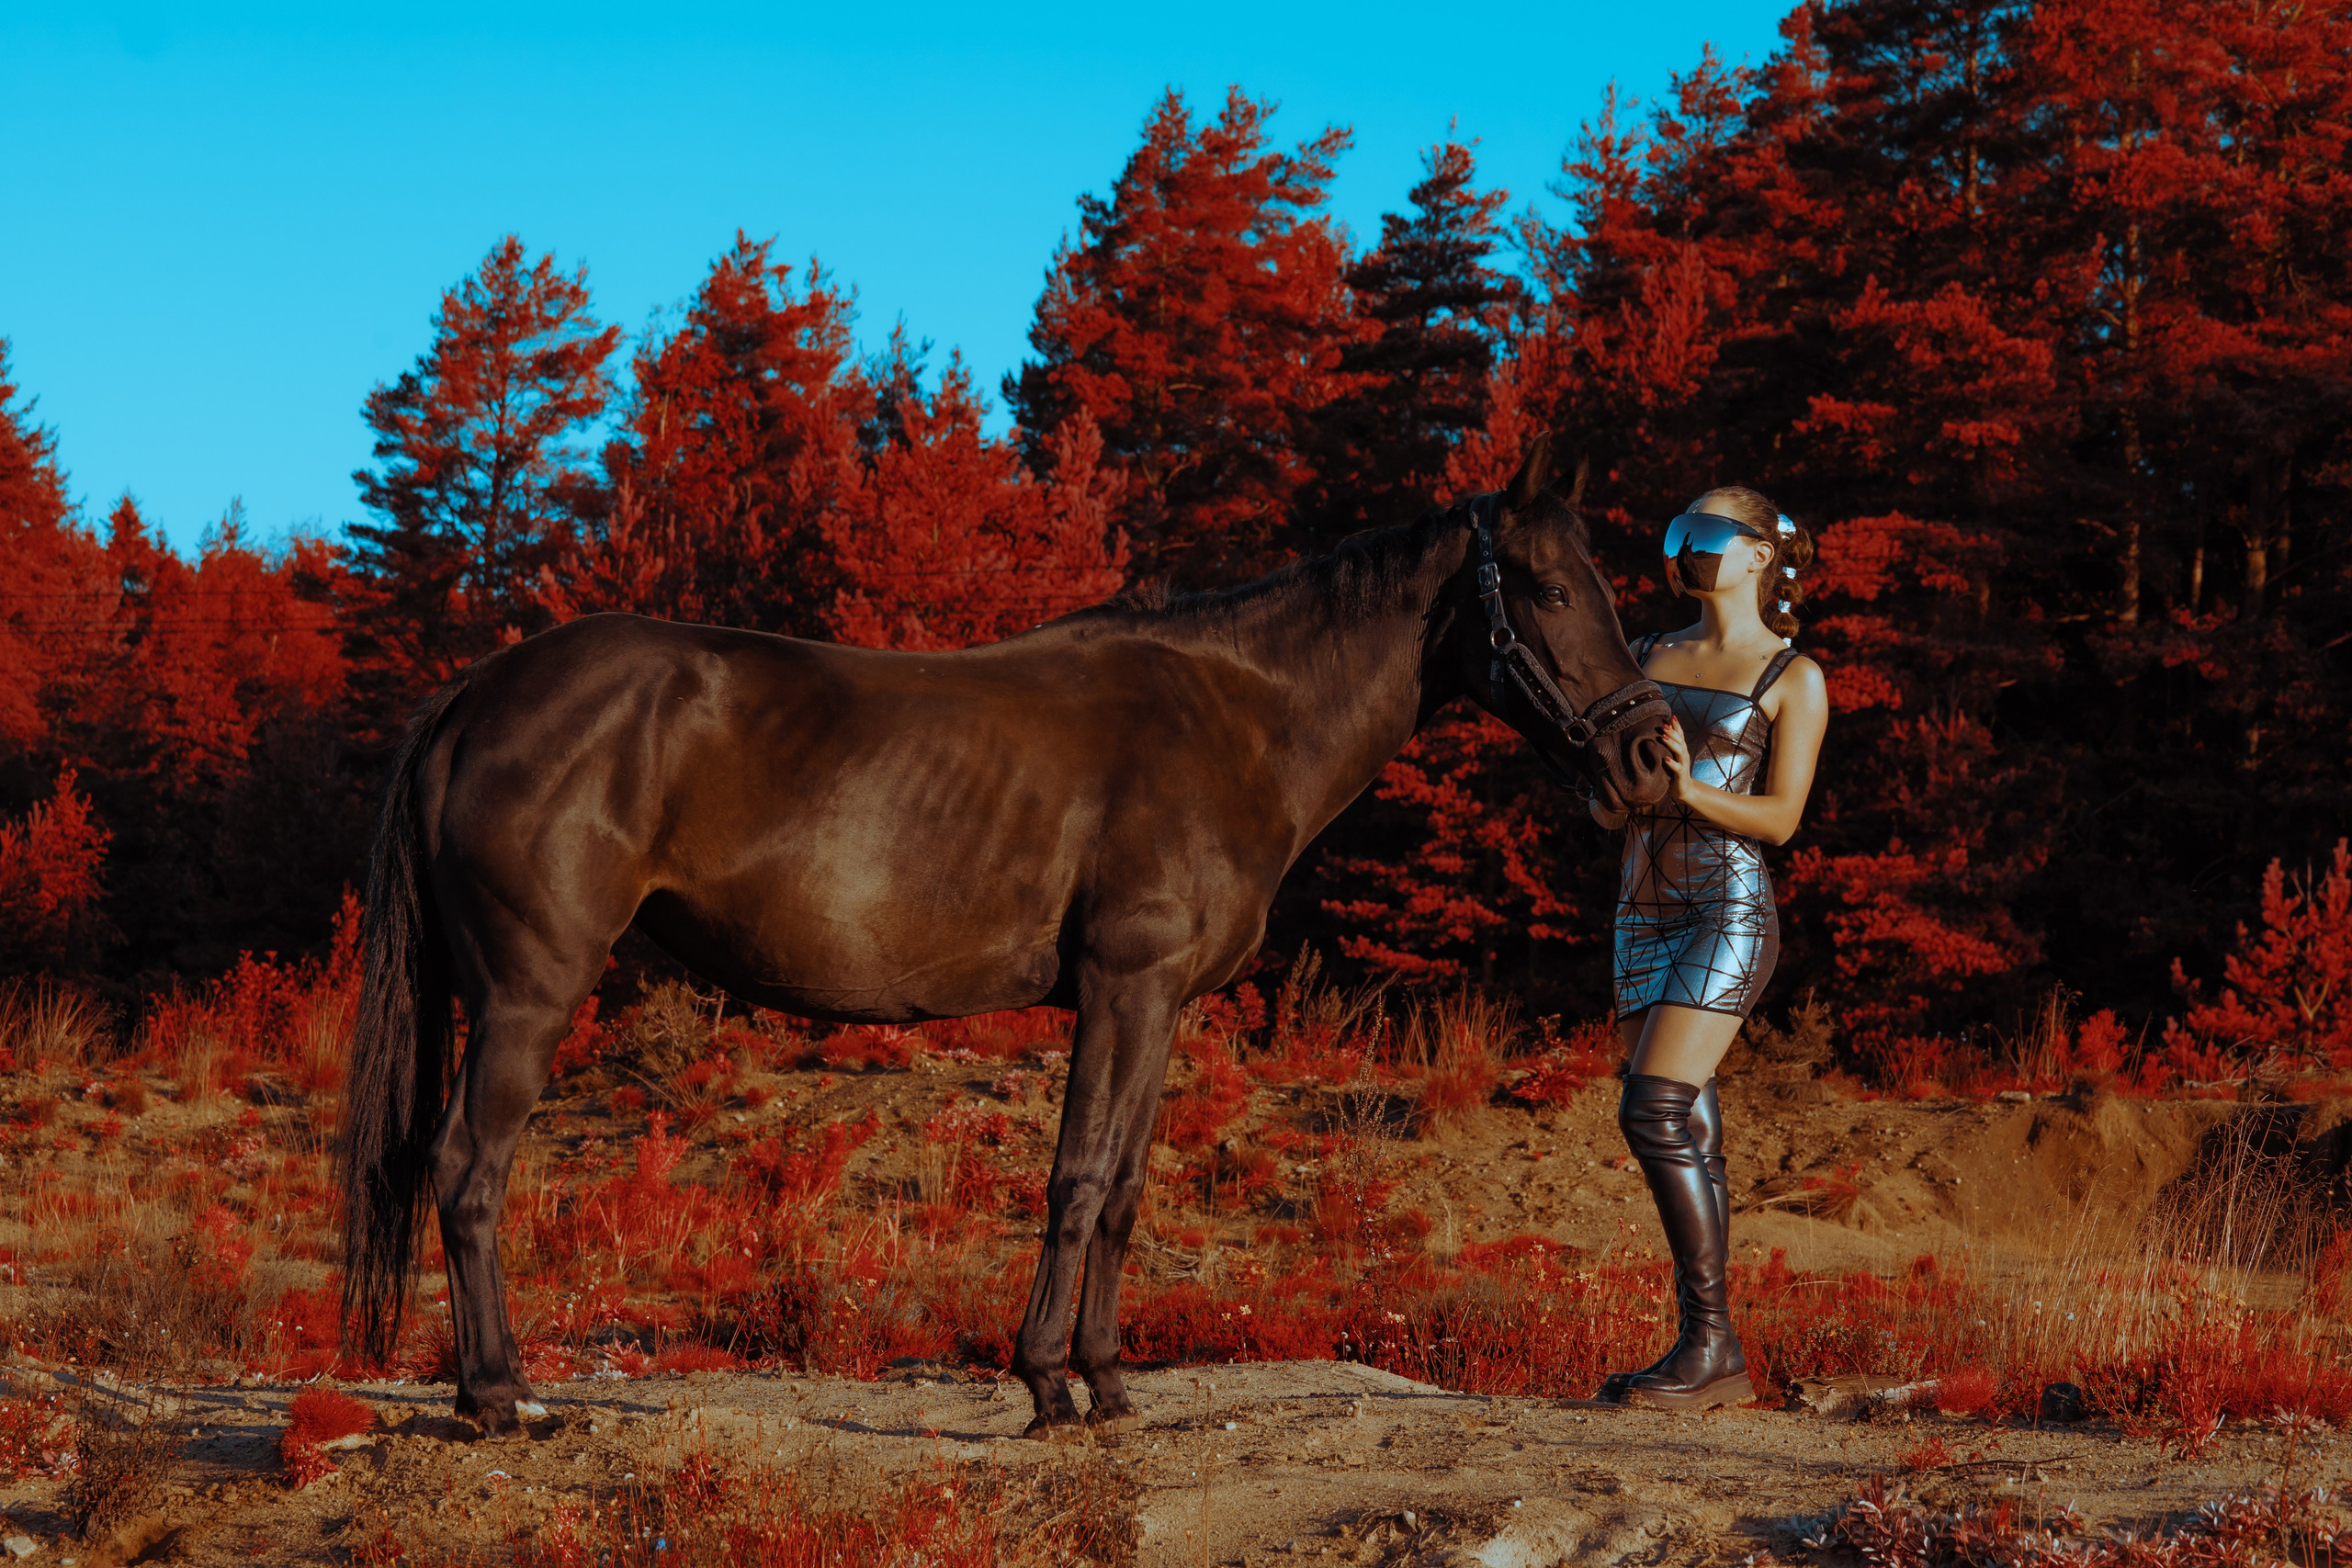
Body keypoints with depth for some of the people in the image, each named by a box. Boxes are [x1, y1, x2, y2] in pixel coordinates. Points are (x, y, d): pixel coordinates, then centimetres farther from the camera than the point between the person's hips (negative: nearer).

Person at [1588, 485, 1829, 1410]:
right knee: (1686, 1134, 4)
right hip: (1645, 910, 6)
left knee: (1653, 1112, -19)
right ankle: (1712, 1357, 8)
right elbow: (1603, 807, 12)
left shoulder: (1792, 678, 0)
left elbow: (1780, 817, -8)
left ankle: (1710, 1341, -15)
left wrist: (1691, 790, -24)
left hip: (1730, 911, -6)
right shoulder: (1650, 660, 16)